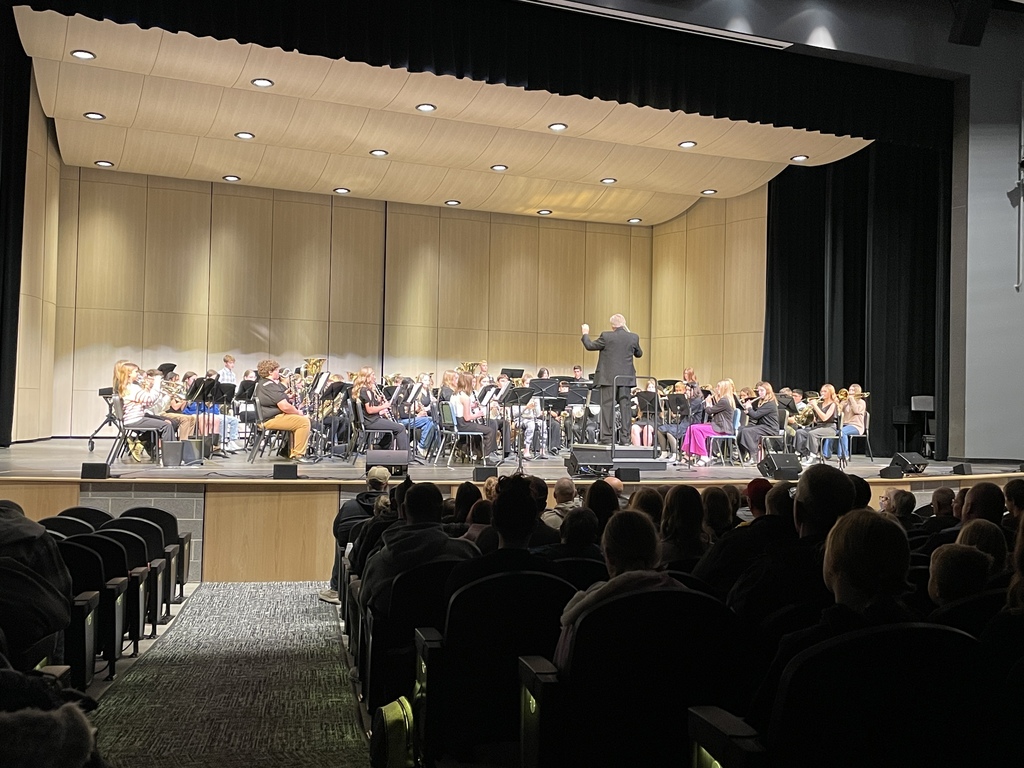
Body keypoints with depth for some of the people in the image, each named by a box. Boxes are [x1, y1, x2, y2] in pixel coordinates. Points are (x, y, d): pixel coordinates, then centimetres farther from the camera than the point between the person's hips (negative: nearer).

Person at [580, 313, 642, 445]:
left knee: (607, 406, 0)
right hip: (626, 378, 3)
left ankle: (607, 437, -1)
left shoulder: (606, 336, -10)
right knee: (624, 407, 6)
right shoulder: (633, 338, 2)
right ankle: (624, 438, 6)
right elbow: (639, 354, 17)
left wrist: (585, 333, 17)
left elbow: (589, 346, 0)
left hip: (608, 378, -3)